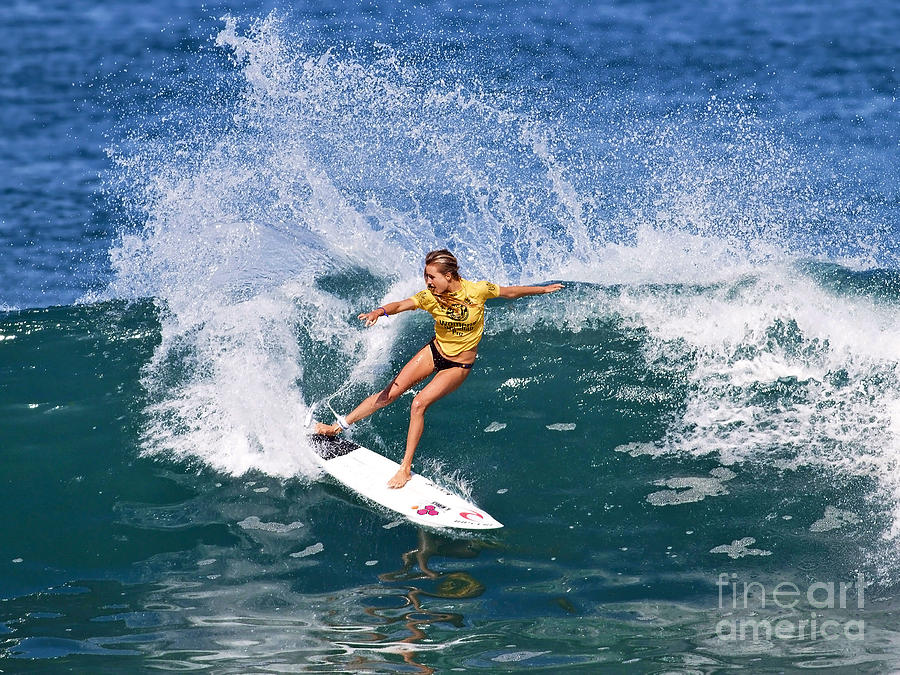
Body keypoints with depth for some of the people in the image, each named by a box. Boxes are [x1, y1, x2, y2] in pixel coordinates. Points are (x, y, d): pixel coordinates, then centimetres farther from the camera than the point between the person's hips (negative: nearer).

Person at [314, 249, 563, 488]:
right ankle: (338, 427, 11)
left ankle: (406, 468, -9)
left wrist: (543, 289, 7)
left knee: (419, 403, -17)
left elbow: (509, 292, -4)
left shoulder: (477, 290, -20)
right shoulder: (429, 297, -16)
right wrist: (380, 311, -54)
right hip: (435, 351, 3)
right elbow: (401, 305, -31)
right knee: (390, 392, -1)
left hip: (459, 365, -3)